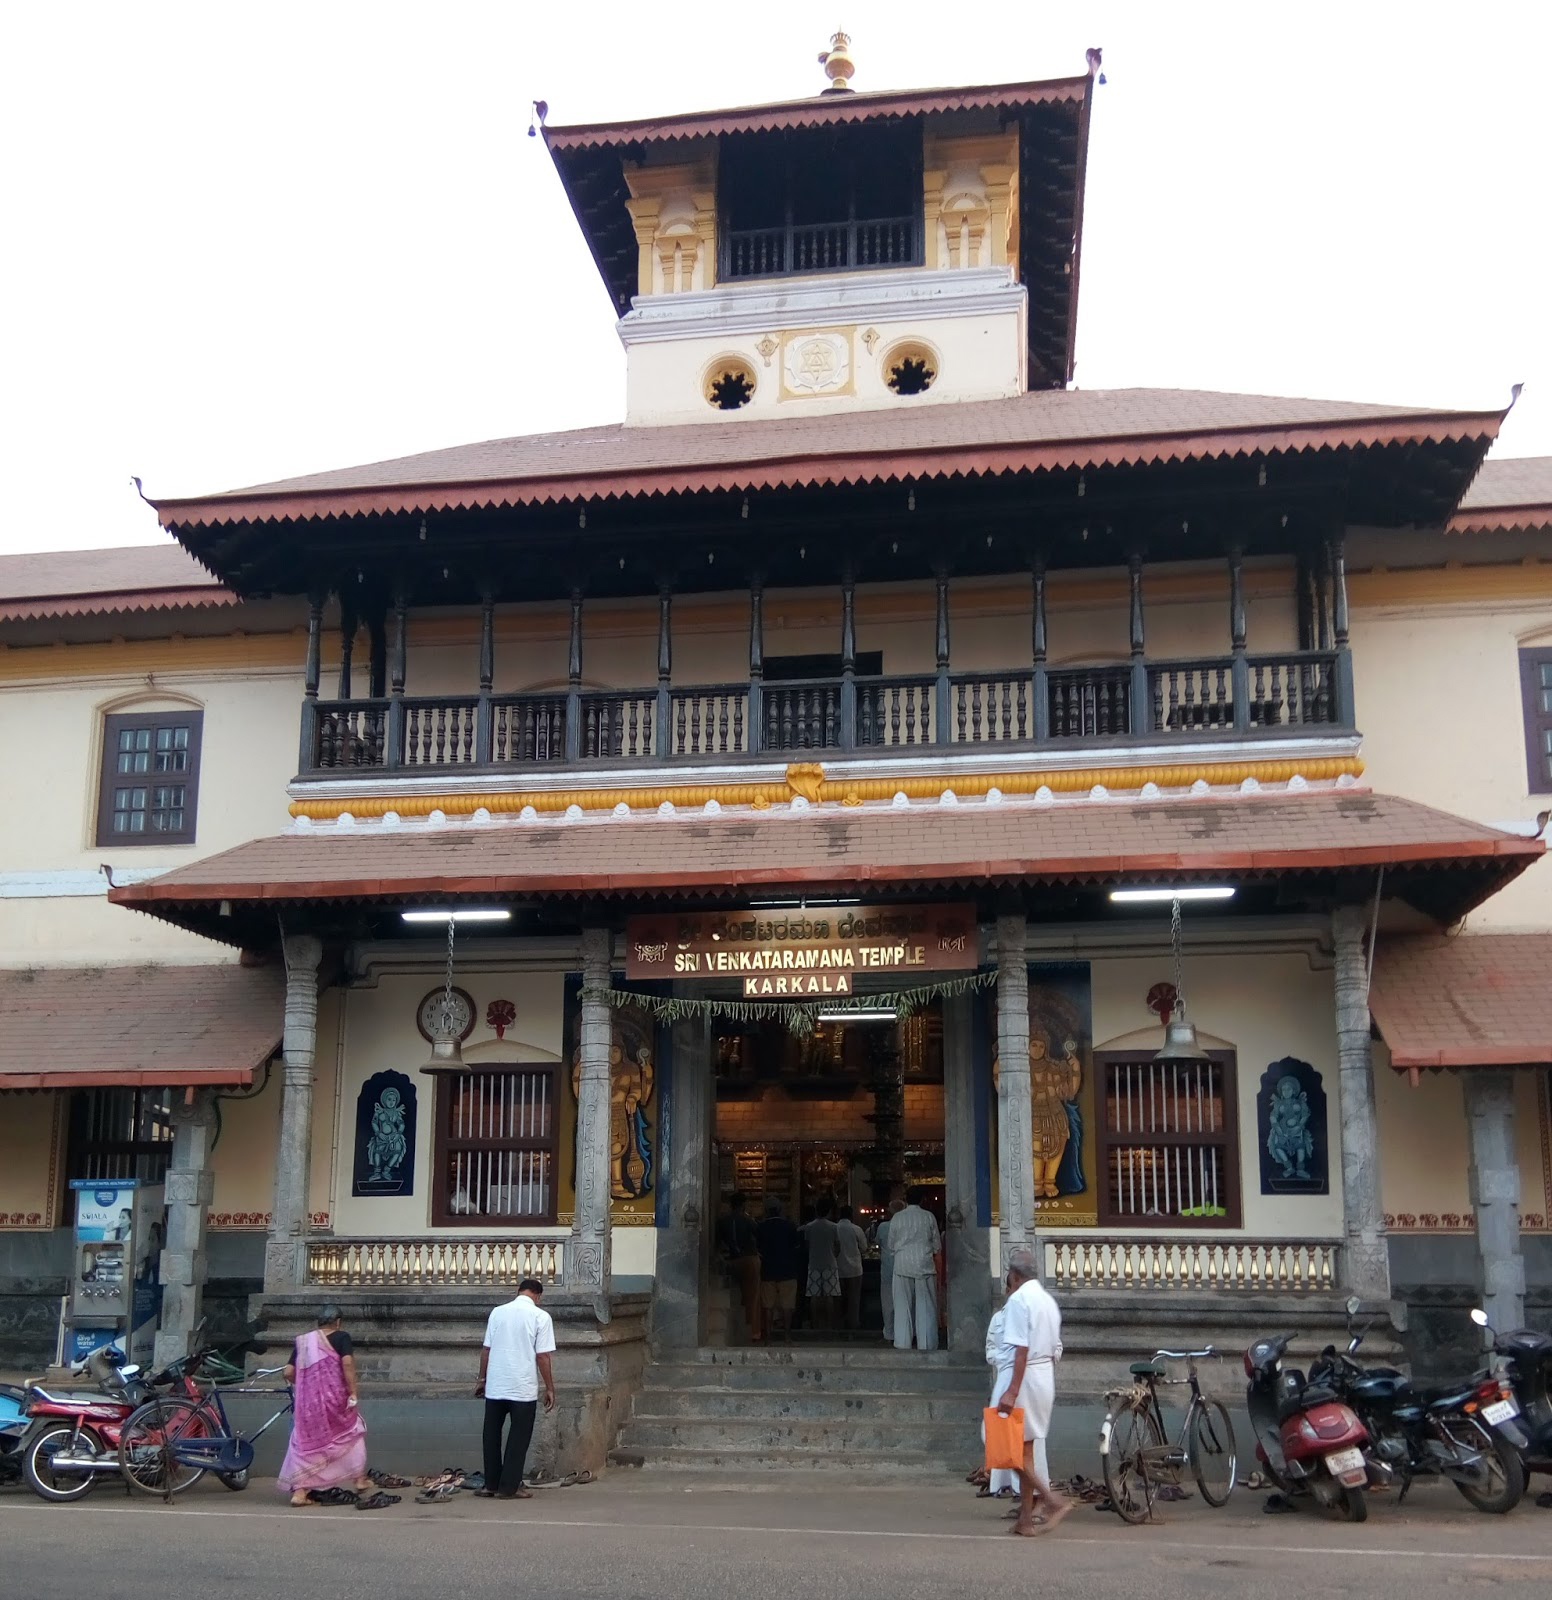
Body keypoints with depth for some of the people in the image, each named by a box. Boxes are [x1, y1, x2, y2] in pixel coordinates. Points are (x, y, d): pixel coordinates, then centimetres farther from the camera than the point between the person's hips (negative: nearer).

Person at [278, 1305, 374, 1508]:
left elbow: (288, 1373, 9)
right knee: (353, 1431, 18)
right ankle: (359, 1480, 21)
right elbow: (347, 1363, -15)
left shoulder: (303, 1341, 13)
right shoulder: (340, 1337, 0)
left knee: (306, 1444, 11)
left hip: (308, 1401, 3)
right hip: (334, 1397, -3)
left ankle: (299, 1491, 3)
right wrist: (353, 1392, -15)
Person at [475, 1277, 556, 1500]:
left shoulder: (498, 1312, 4)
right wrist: (550, 1388, -1)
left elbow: (486, 1350, 6)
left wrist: (482, 1379, 17)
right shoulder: (541, 1316, -6)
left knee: (492, 1436, 14)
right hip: (524, 1389, -3)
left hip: (495, 1387, 3)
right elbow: (543, 1357, -9)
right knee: (518, 1439, 6)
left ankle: (491, 1485, 17)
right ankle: (509, 1487, 6)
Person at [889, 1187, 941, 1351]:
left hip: (903, 1265, 1)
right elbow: (936, 1244, 4)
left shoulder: (897, 1217, 1)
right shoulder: (928, 1217, 0)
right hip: (924, 1264, 0)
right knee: (925, 1306, 4)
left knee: (903, 1306, 5)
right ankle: (926, 1344, 3)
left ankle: (903, 1343, 5)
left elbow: (891, 1245, 7)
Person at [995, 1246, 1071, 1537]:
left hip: (1025, 1376, -9)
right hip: (1046, 1377, 9)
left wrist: (1012, 1391, -23)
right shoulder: (1048, 1300, 14)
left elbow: (1021, 1349, -20)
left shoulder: (1018, 1300, -12)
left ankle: (1052, 1499, -11)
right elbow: (1056, 1350, 16)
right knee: (1027, 1447, 12)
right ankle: (1026, 1518, 14)